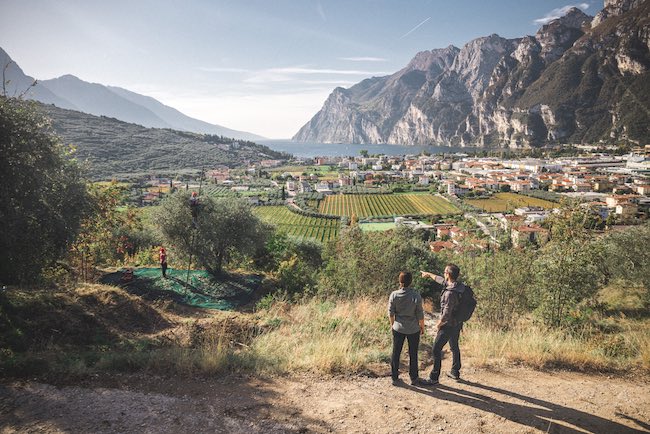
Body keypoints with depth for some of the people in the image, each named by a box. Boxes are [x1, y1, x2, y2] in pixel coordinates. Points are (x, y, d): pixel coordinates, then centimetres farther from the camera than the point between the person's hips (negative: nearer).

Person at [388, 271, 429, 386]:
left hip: (398, 328, 1)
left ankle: (395, 378, 23)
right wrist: (422, 326, 8)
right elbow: (420, 314, -9)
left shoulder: (394, 295, -13)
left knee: (396, 353, 14)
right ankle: (414, 378, 27)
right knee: (413, 354, 14)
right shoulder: (416, 296, -18)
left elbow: (391, 312, -4)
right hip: (413, 329, -1)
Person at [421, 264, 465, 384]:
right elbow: (441, 280, 16)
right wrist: (429, 274, 30)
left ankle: (434, 377, 7)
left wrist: (438, 324, -9)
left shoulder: (450, 293, -31)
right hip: (457, 324, 9)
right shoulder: (459, 286, -2)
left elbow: (446, 314, -27)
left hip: (448, 326, -9)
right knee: (454, 347, 23)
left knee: (436, 349, 1)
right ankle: (455, 373, 37)